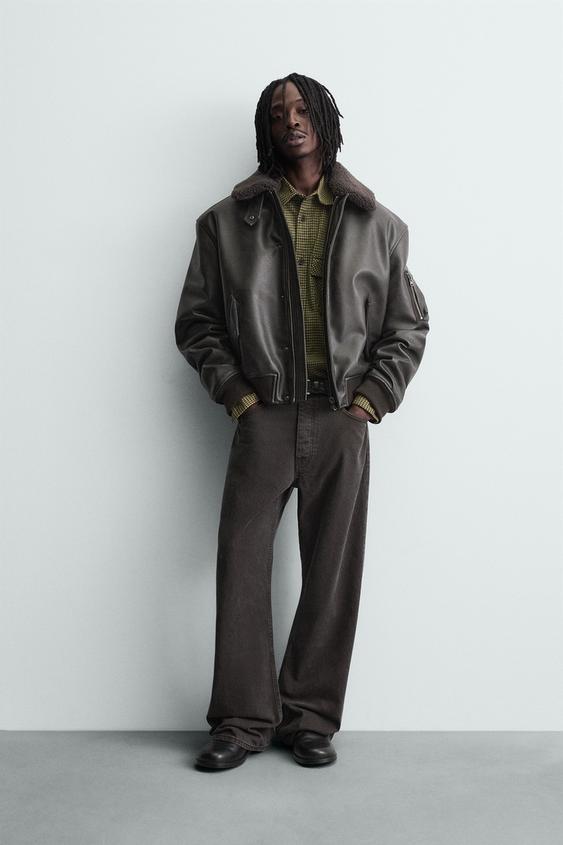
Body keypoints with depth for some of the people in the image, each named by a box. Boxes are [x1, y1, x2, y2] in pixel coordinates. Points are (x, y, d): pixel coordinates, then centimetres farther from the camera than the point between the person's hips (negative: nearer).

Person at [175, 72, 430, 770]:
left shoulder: (377, 225, 10)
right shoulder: (228, 220, 8)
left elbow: (409, 325, 12)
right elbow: (196, 319, 9)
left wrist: (373, 396, 0)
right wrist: (233, 390, -2)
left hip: (342, 422, 1)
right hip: (263, 417, 0)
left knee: (332, 574, 3)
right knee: (241, 563, -3)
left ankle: (310, 717, 15)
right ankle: (244, 719, 9)